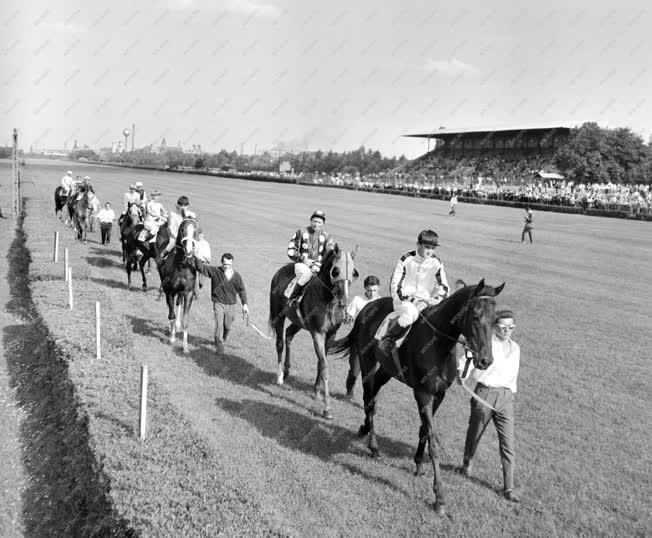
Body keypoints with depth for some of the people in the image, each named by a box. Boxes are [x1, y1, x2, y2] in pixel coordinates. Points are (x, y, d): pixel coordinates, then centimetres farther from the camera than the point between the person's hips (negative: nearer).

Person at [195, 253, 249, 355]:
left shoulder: (237, 276, -4)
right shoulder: (215, 271, -9)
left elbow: (242, 290, 3)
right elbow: (201, 267, -12)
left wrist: (245, 305, 0)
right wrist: (197, 257, -28)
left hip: (231, 305, 2)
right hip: (218, 303, -2)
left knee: (227, 326, 13)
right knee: (219, 325, -10)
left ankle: (222, 340, 42)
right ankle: (219, 347, -1)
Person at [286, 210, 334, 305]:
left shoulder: (326, 237, 7)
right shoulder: (301, 232, 2)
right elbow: (291, 251, 2)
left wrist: (318, 264, -14)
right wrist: (303, 258, -13)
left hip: (318, 265, 3)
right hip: (302, 264, -3)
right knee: (307, 273, -37)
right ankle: (292, 297, -23)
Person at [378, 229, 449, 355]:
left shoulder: (436, 263, 3)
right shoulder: (406, 260, -5)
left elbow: (443, 287, 10)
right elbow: (395, 285, -5)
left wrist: (436, 299, -10)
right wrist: (406, 297, -17)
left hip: (425, 302, 4)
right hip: (403, 299, -4)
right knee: (411, 313, -37)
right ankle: (387, 338, -19)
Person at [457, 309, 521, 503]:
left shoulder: (515, 348, 13)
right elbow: (468, 359, -14)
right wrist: (461, 373, -33)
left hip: (506, 397, 4)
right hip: (484, 393, -4)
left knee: (507, 442, -3)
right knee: (475, 433, 14)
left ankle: (509, 488, 3)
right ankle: (467, 462, 44)